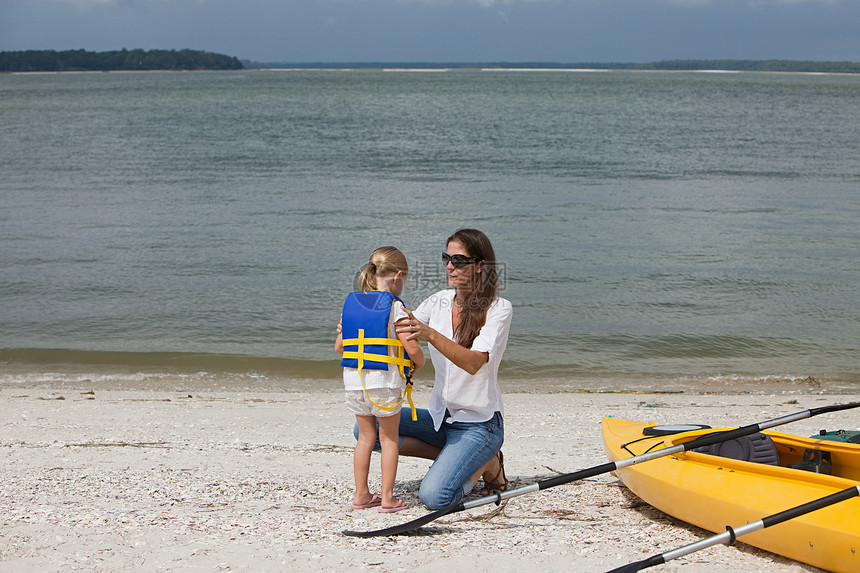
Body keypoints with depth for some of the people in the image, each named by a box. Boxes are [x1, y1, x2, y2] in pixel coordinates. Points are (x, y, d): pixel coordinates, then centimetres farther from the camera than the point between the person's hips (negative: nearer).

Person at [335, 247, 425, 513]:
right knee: (389, 438, 6)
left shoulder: (351, 302, 8)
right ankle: (387, 498, 6)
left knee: (366, 436, 16)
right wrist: (418, 363, 6)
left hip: (354, 380, 5)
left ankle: (361, 494, 18)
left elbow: (339, 345, 13)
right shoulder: (394, 307, -9)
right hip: (385, 380, -5)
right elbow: (411, 347, -15)